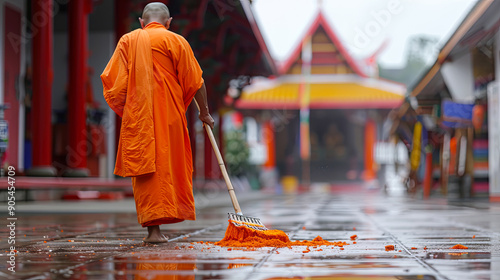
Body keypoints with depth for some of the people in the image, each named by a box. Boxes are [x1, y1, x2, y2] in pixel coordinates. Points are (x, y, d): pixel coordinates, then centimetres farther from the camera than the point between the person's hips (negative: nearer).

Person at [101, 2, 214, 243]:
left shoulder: (127, 41, 10)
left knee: (144, 170, 3)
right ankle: (155, 227, 0)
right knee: (167, 166, 4)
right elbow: (195, 81, 2)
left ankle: (152, 227, -3)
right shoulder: (175, 41, 3)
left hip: (137, 116, 2)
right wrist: (204, 112, 14)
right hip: (168, 114, -2)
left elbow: (113, 82, 4)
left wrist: (124, 112, 15)